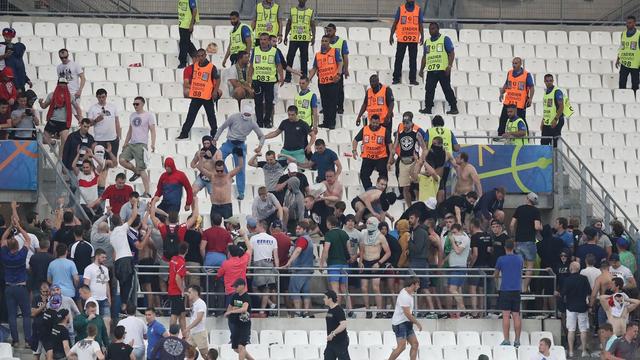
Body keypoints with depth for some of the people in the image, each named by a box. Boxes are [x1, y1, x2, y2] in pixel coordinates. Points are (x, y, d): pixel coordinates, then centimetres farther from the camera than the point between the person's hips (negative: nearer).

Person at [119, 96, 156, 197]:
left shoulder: (149, 115, -3)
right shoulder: (132, 116, 17)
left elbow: (152, 131, -9)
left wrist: (153, 144, -20)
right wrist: (125, 143, 18)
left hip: (141, 144, -7)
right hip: (131, 144, 7)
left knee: (142, 169, -9)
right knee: (122, 160, -12)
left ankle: (147, 192, -5)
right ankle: (136, 172, 13)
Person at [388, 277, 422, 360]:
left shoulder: (409, 293, 9)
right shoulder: (404, 296, -22)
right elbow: (407, 314, -23)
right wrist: (417, 323, -13)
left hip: (406, 323, 10)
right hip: (400, 324, -10)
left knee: (415, 344, 4)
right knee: (401, 346, -15)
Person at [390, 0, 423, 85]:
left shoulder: (418, 10, 6)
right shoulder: (400, 8, 3)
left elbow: (420, 25, 8)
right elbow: (395, 23, 5)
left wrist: (422, 36, -3)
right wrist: (391, 36, -1)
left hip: (414, 39, 1)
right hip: (402, 39, -1)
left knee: (413, 59, 3)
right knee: (399, 59, 0)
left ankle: (412, 79, 6)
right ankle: (396, 78, 6)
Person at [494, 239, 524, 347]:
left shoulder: (501, 259, -4)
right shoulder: (520, 259, 7)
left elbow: (495, 275, 10)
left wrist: (497, 276, 35)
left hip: (505, 290, -4)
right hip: (517, 289, 4)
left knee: (506, 315, -5)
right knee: (516, 315, 5)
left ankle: (506, 340, -8)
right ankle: (517, 340, 5)